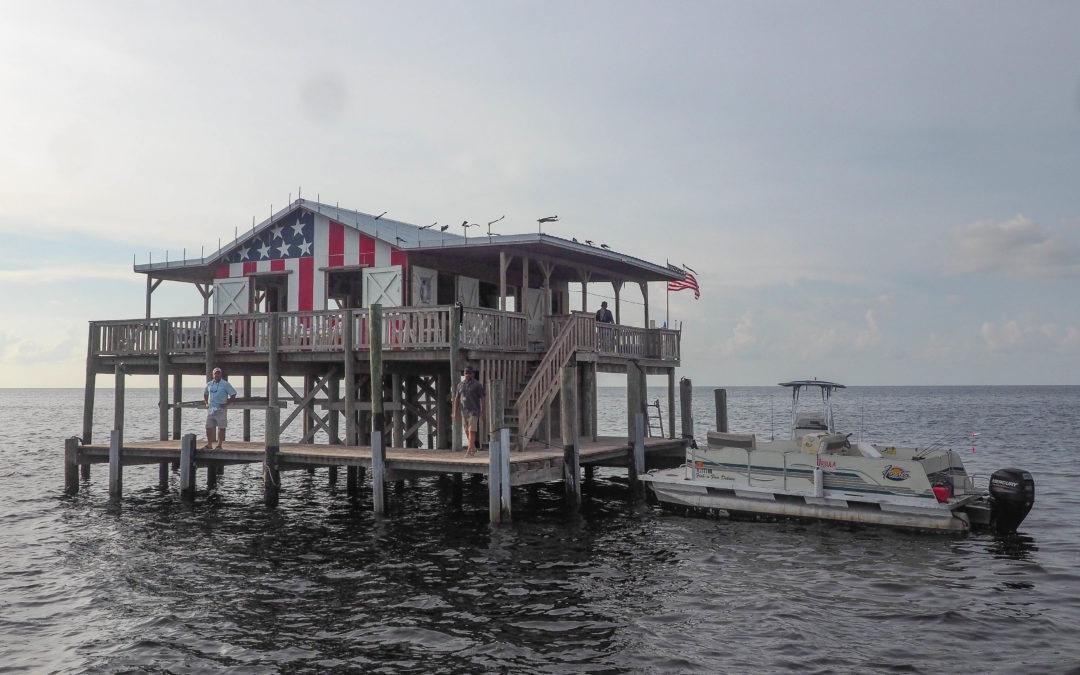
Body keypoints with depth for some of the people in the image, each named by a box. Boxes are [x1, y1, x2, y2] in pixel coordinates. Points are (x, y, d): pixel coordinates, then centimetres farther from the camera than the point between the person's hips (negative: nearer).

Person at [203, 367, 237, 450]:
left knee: (221, 428, -2)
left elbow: (233, 394, -2)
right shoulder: (209, 384, 10)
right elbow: (205, 394, 27)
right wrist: (206, 403, 14)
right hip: (210, 409, 4)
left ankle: (219, 445, 5)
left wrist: (226, 403, -7)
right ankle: (209, 444, 14)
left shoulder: (225, 384, -3)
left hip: (220, 409, -4)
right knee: (208, 427, 5)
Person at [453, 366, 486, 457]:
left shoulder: (477, 384, -8)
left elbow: (483, 398, -7)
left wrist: (482, 412, -12)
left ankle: (469, 451, -13)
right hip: (464, 411, 5)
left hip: (474, 411, -5)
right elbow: (457, 398, 10)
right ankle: (473, 448, 26)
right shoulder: (460, 384, 7)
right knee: (467, 431, 10)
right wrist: (455, 412, 4)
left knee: (471, 431, -12)